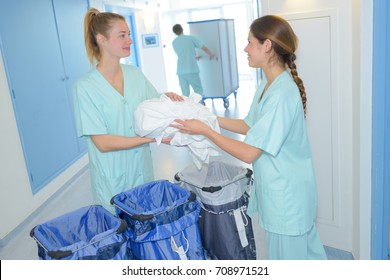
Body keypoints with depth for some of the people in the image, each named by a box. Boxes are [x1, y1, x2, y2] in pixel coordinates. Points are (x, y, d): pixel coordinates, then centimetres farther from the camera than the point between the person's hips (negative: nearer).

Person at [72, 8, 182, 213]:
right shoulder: (85, 87, -15)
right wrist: (154, 137, -24)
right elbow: (103, 143, -19)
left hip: (142, 169, 5)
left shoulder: (135, 74, 0)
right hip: (113, 179, -5)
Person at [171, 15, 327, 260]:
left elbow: (248, 153, -25)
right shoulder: (268, 85, 5)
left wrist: (205, 130, -17)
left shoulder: (281, 93, -26)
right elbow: (250, 127, 12)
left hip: (286, 195, -9)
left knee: (289, 255, 10)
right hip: (280, 190, 9)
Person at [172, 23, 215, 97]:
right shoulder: (191, 38, 3)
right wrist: (211, 55, 26)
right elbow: (204, 48, 6)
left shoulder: (174, 42, 14)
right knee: (199, 91, 3)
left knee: (185, 94, 7)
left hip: (180, 72, 4)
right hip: (192, 70, -4)